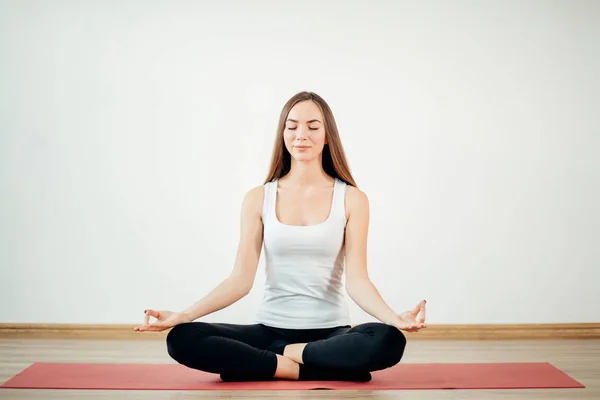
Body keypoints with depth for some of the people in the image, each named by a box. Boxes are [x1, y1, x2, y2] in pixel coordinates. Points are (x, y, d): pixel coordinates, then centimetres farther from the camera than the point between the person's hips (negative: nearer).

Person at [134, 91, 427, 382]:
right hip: (270, 329, 1)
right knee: (181, 339, -23)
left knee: (389, 341, -34)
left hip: (330, 332, -1)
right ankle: (309, 369, -17)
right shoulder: (259, 198, 3)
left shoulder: (352, 199, -1)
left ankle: (282, 355, -13)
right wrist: (183, 315, -16)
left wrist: (394, 318, -27)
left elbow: (356, 279, -7)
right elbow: (241, 278, -2)